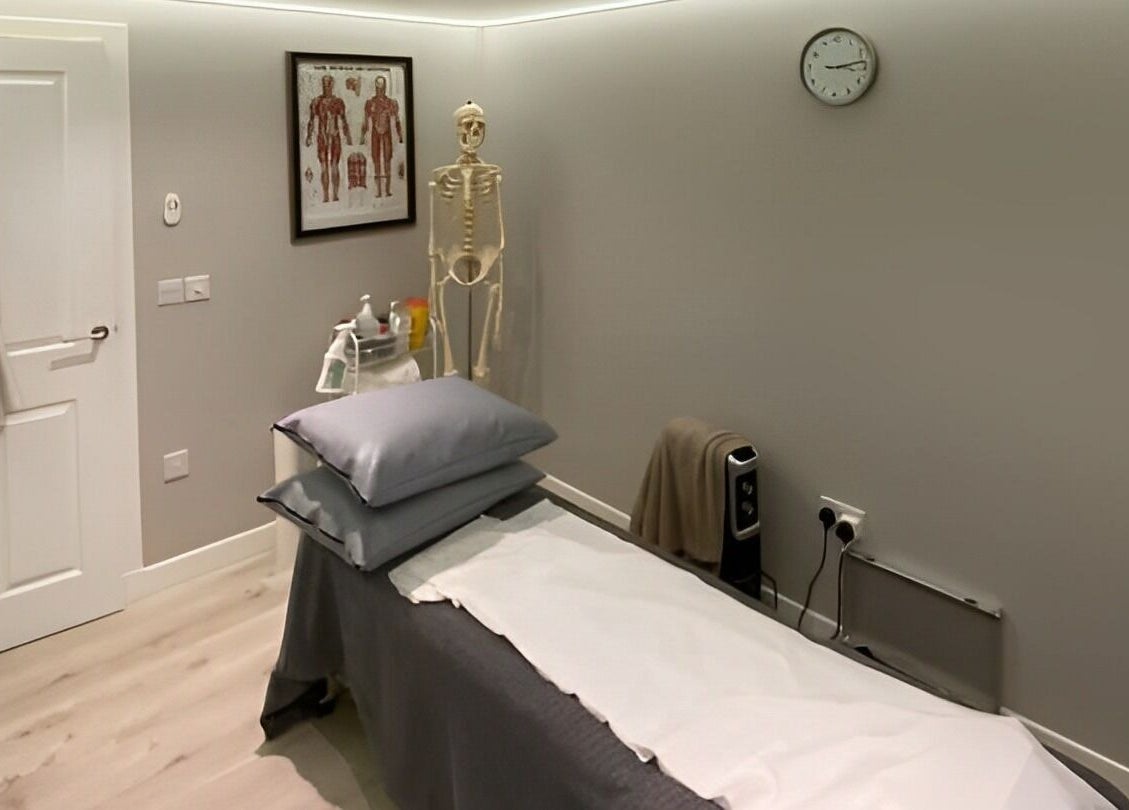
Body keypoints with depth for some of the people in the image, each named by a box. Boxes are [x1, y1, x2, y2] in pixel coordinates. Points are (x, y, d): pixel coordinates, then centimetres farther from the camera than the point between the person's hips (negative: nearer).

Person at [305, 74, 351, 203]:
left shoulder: (338, 102, 4)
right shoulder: (315, 102, 4)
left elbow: (343, 121, 7)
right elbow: (312, 121, 5)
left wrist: (348, 137, 0)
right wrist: (309, 137, -3)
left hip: (335, 137, -1)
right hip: (322, 138, 1)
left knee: (335, 167, -3)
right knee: (324, 167, 1)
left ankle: (335, 195, 2)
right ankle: (325, 196, 4)